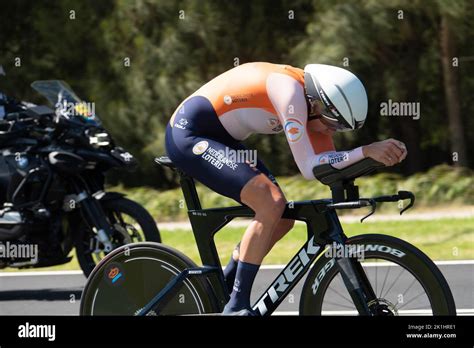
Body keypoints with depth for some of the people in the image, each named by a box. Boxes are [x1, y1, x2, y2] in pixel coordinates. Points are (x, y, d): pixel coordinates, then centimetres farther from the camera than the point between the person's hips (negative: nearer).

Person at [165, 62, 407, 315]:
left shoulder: (314, 103, 2)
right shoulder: (291, 90, -25)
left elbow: (331, 165, 2)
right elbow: (308, 167, -29)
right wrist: (366, 151, -33)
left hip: (219, 138, 10)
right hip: (188, 134, -10)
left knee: (282, 218, 4)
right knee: (272, 204, -22)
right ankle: (236, 306, -16)